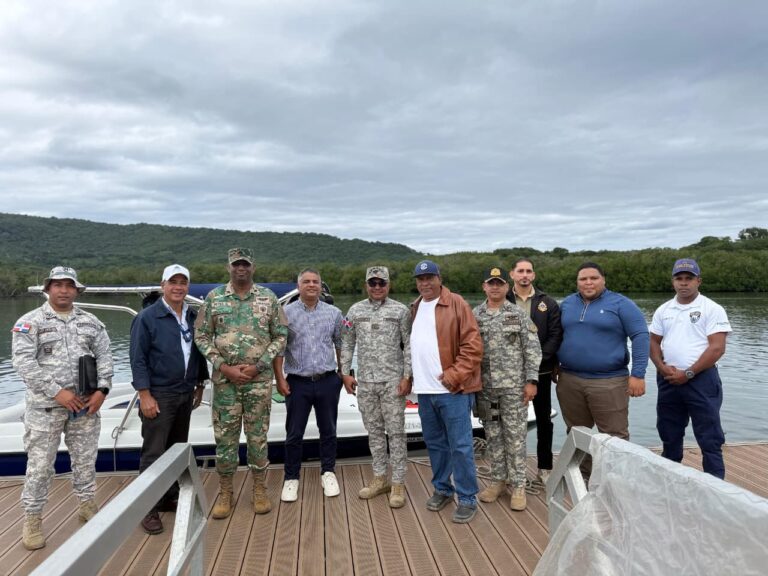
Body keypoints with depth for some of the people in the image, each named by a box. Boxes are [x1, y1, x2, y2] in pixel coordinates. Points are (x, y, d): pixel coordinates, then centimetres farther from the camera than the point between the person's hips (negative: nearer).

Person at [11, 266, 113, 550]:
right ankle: (32, 517, 20)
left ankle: (87, 504, 30)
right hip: (45, 405, -3)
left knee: (86, 459, 13)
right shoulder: (30, 322, -4)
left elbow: (105, 357, 6)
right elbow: (24, 362, -12)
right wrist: (57, 392, -18)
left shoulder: (91, 322, 7)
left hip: (86, 404, 3)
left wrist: (101, 390, -6)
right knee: (40, 464, 4)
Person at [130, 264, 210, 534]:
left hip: (185, 394, 6)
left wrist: (199, 385, 15)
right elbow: (138, 359, -11)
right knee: (153, 454, 0)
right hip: (158, 396, -6)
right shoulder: (147, 317, -9)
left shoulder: (193, 317, 6)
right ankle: (149, 509, 11)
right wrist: (145, 395, -15)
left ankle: (170, 498, 29)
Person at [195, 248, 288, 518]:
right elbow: (202, 336, 2)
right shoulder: (214, 297, 2)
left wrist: (257, 366, -8)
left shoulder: (268, 298, 1)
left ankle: (260, 490, 24)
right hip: (224, 379, 1)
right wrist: (224, 367, -8)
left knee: (258, 436, 8)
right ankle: (225, 493, 24)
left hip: (259, 379, 0)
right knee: (224, 436, 8)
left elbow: (280, 336, 2)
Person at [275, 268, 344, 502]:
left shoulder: (333, 313, 5)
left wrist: (343, 374, 10)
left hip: (328, 381, 2)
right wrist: (280, 378, -5)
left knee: (328, 431, 12)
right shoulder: (286, 313, -1)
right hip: (297, 382, -1)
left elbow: (340, 345, 11)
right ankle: (291, 478, 22)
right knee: (294, 434, 7)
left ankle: (328, 473, 29)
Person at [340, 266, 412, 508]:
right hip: (365, 382, 3)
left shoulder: (400, 311, -2)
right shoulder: (355, 311, 7)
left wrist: (407, 377, -9)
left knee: (396, 432, 2)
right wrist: (345, 373, 5)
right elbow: (347, 344, 11)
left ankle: (398, 483, 12)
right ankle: (380, 479, 26)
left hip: (393, 381, -3)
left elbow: (409, 346, -3)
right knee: (374, 431, 12)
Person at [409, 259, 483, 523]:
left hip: (452, 390, -6)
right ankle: (442, 489, 33)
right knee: (434, 444, 16)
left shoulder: (456, 304, -7)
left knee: (460, 447, 1)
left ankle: (467, 499, 15)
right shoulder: (415, 308, 12)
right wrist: (413, 378, 11)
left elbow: (473, 345, -11)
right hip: (424, 390, 6)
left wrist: (454, 375, -16)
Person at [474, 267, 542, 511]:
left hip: (514, 386, -2)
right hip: (485, 387, 3)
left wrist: (531, 381, -9)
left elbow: (533, 350, -4)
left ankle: (518, 485, 15)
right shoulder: (473, 315, 5)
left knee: (515, 436, 3)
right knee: (493, 435, 12)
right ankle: (498, 480, 25)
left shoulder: (519, 314, -2)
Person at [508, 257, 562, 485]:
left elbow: (555, 335, -2)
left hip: (541, 370, 1)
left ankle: (545, 468, 24)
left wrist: (537, 358, -14)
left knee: (544, 419, 10)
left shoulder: (548, 303, 4)